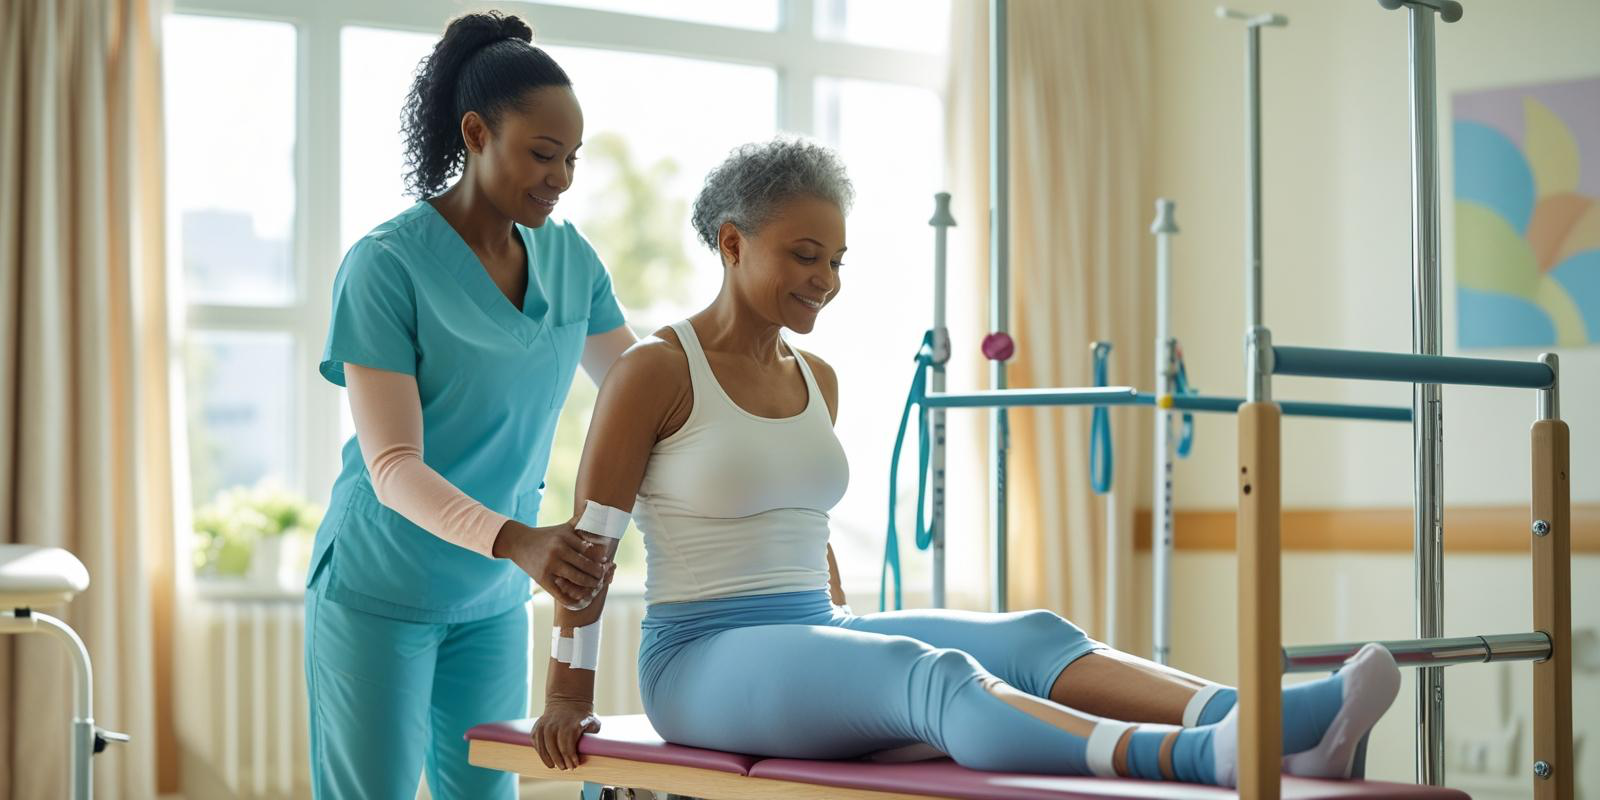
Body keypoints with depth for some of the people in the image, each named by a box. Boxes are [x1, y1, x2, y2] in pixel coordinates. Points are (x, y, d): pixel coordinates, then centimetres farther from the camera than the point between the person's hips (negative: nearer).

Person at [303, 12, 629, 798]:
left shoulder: (568, 258, 1)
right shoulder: (387, 263, -17)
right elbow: (394, 467, -23)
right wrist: (514, 541, -39)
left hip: (492, 598, 6)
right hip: (381, 591, -6)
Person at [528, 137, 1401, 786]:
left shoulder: (817, 380, 15)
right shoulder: (654, 371, -6)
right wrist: (566, 700, -1)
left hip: (814, 640, 7)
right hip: (702, 660, -7)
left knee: (1030, 638, -21)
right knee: (933, 673, -35)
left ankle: (1272, 728, -44)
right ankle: (1193, 759, -58)